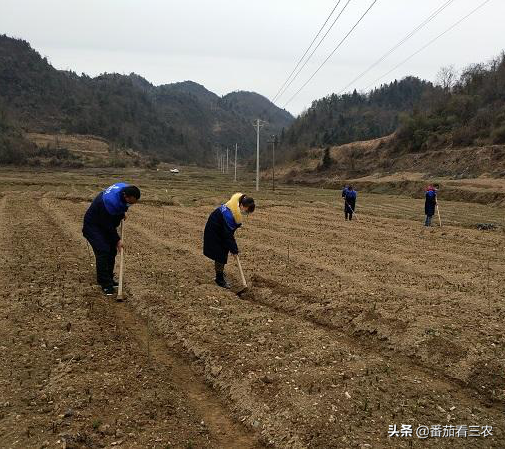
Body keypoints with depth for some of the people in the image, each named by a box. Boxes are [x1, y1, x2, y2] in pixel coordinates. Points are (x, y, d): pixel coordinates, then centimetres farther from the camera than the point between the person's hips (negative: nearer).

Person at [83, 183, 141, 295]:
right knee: (103, 251, -16)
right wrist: (117, 240, -19)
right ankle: (105, 283, -7)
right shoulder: (110, 201, -38)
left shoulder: (126, 188, -15)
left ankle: (109, 279, 18)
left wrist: (122, 213, 5)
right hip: (93, 224, -8)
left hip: (107, 223, 8)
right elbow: (108, 225, -27)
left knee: (112, 250, 6)